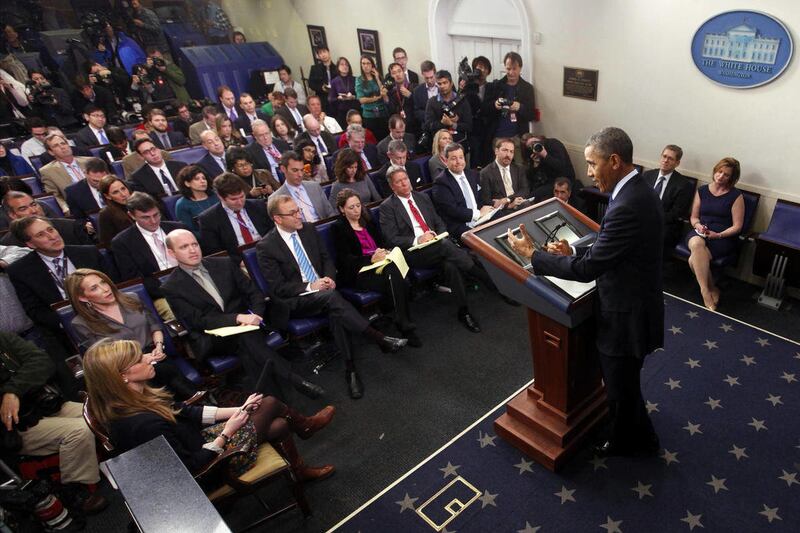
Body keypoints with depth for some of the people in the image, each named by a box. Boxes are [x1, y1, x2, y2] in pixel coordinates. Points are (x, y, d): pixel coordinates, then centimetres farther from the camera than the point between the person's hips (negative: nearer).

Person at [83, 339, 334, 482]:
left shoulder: (136, 399, -9)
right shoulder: (146, 424, -37)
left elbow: (187, 412, 0)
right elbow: (189, 467, -27)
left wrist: (237, 410, -2)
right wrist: (227, 433, -19)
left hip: (199, 440, 8)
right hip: (208, 462, -8)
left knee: (279, 425, 11)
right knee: (270, 403, 2)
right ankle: (304, 425, 34)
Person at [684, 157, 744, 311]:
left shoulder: (736, 196, 2)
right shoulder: (702, 191, 12)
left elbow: (737, 226, -1)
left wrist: (718, 235, -16)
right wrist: (697, 225, -7)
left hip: (724, 237, -3)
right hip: (699, 232, 3)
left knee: (694, 259, -32)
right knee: (696, 244, -37)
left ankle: (706, 292, -12)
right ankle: (710, 290, -25)